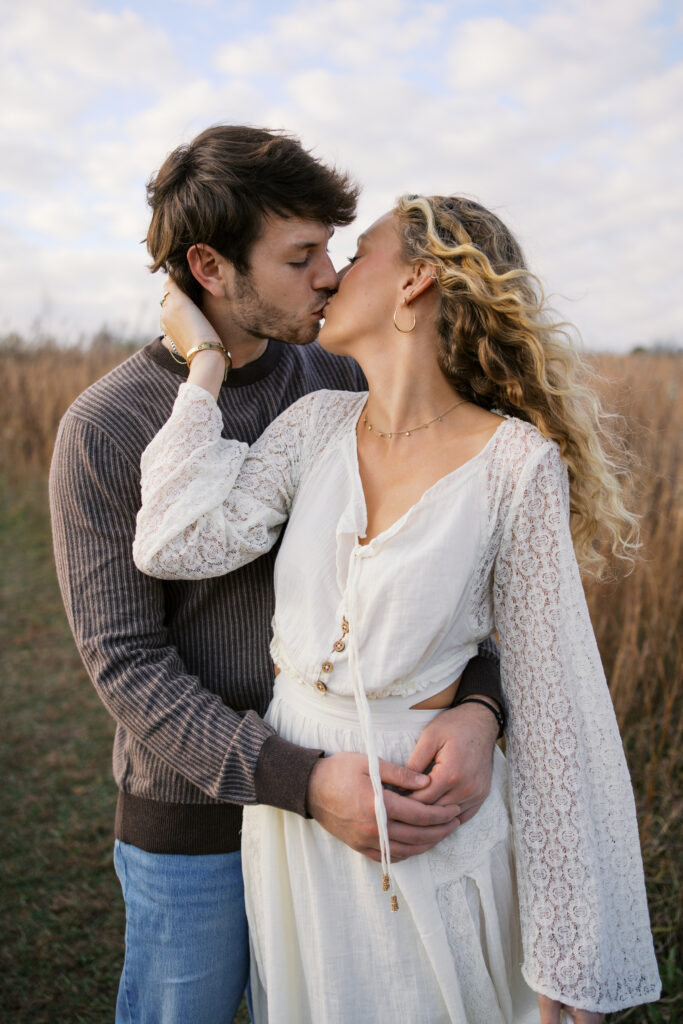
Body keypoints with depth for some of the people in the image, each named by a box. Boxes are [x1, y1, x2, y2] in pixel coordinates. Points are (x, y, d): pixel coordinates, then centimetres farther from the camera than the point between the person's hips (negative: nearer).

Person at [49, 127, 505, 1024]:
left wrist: (477, 706, -28)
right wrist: (304, 783, -29)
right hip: (195, 812, -3)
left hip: (347, 789, 4)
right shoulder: (102, 432, -16)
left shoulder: (344, 391, -5)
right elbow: (126, 662, -18)